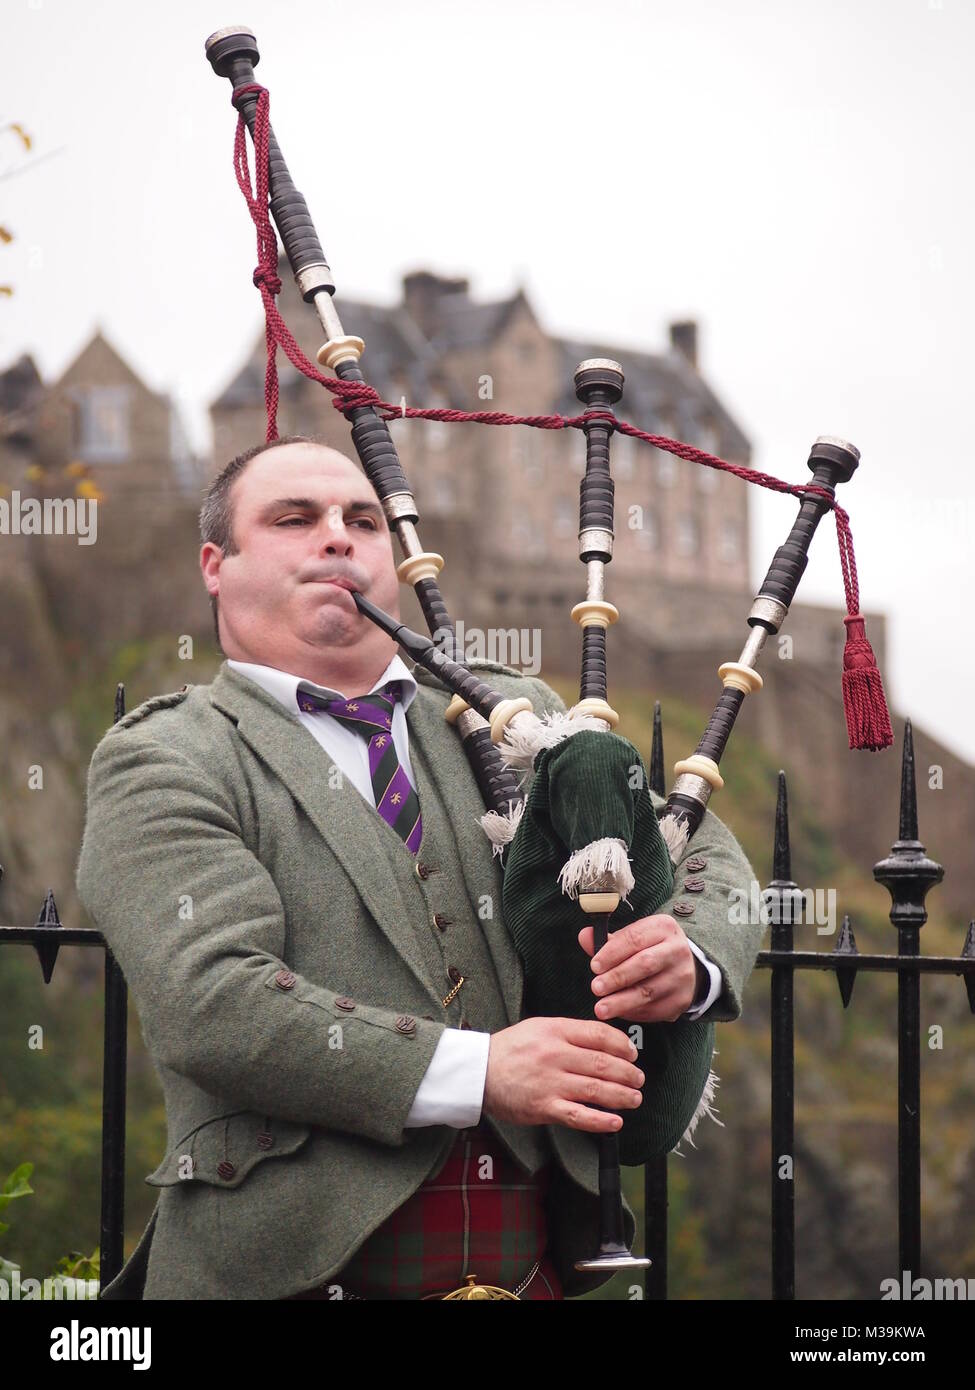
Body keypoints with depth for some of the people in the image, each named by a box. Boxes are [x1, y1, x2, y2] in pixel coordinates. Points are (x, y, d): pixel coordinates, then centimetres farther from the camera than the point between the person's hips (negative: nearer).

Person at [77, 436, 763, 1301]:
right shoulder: (162, 762, -1)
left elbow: (706, 854, 18)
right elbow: (209, 1003, -14)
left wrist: (690, 959, -7)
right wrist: (475, 1073, -21)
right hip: (286, 1263, -4)